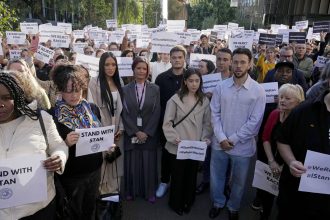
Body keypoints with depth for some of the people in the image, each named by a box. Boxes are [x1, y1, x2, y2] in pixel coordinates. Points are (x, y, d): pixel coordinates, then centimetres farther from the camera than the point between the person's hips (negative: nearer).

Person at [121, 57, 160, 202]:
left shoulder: (155, 89, 2)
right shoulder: (126, 89, 2)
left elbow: (156, 113, -3)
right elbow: (124, 113, -2)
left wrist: (146, 132, -11)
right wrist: (136, 132, -11)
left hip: (149, 134, 0)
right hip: (131, 134, 0)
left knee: (149, 163, 6)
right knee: (132, 163, 7)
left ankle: (149, 192, 24)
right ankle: (131, 191, 27)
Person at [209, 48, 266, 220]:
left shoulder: (258, 91, -10)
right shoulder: (221, 87, -3)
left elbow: (255, 121, -11)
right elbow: (215, 113, -2)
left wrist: (233, 139, -12)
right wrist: (221, 138, -11)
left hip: (242, 146, -1)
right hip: (219, 143, 2)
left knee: (239, 181, 17)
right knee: (216, 177, 18)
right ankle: (218, 203, 45)